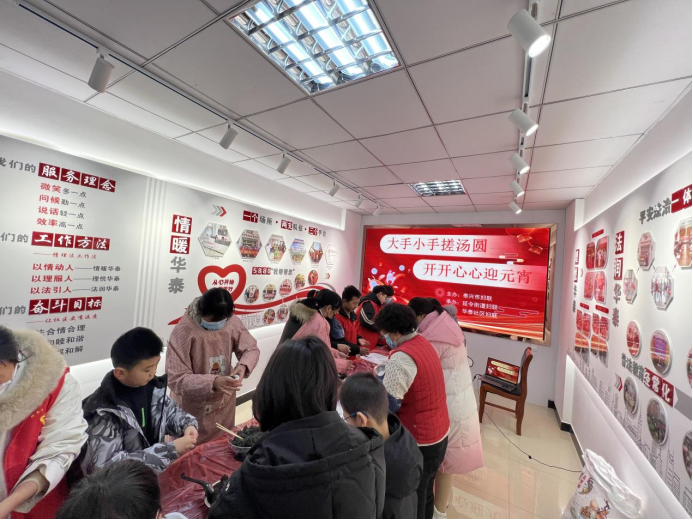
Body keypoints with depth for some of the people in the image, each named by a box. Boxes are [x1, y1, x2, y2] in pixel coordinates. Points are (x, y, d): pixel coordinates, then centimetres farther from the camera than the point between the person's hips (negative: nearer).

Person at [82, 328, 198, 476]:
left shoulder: (152, 386, -6)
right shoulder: (104, 412, -22)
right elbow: (107, 465, -23)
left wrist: (187, 425, -9)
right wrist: (171, 450, -24)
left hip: (157, 470, 5)